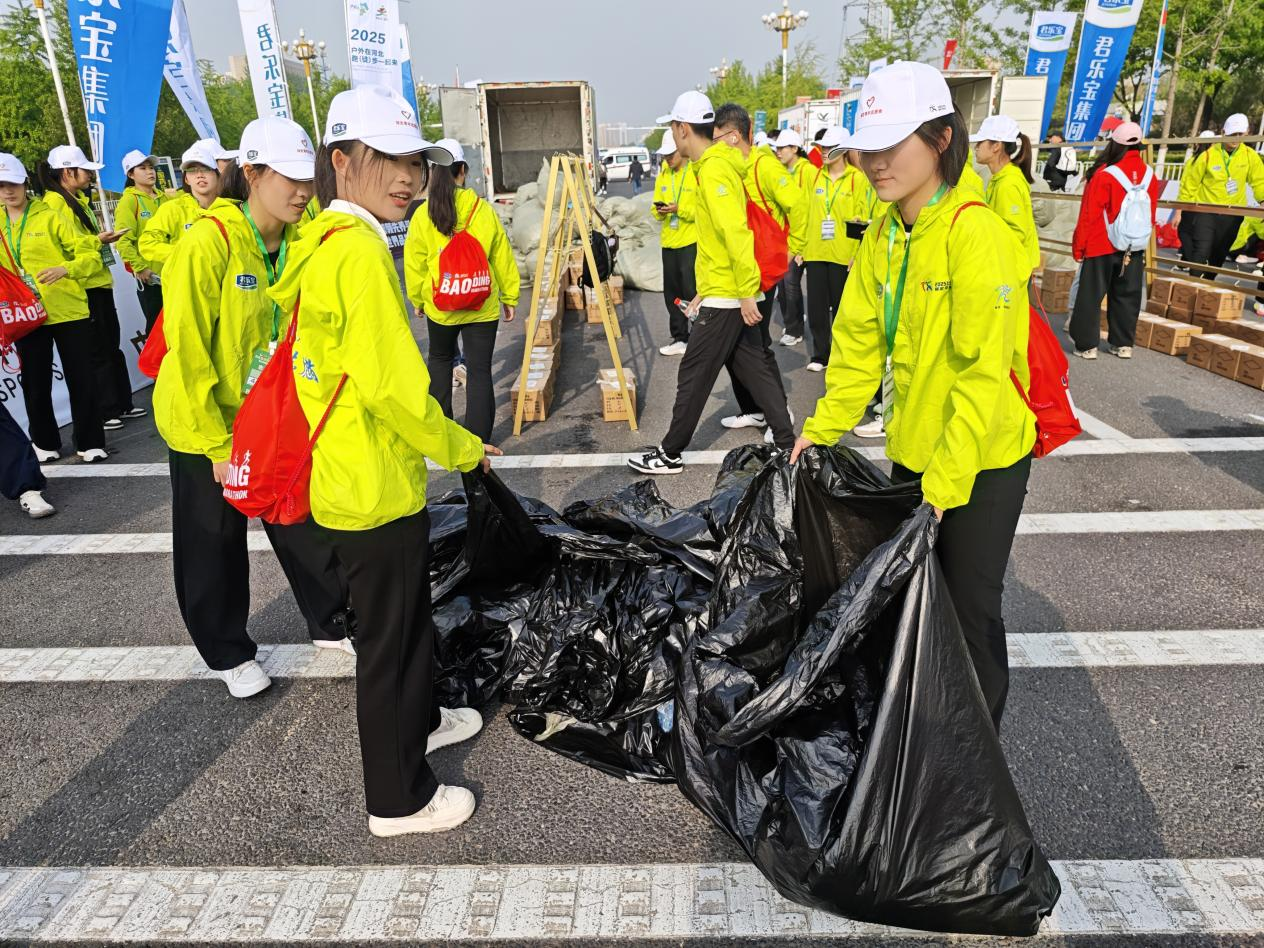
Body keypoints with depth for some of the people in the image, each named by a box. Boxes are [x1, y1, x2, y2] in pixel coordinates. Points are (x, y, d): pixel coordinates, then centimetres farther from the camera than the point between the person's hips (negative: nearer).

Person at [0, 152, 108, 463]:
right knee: (35, 384, 11)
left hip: (68, 311, -4)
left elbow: (91, 253, -7)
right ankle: (45, 443, 26)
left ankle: (90, 443, 14)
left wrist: (65, 269, -23)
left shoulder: (49, 217, -3)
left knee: (81, 379, 2)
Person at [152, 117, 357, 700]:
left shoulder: (296, 241, -4)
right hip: (205, 423, -5)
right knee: (215, 546, 11)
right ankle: (228, 652, 31)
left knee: (304, 526, 13)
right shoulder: (208, 241, -22)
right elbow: (187, 351, -21)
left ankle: (331, 624, 33)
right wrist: (216, 444, -18)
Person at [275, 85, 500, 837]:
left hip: (349, 474, 9)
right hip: (377, 488, -9)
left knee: (408, 613, 26)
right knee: (389, 635, 5)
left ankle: (420, 719, 48)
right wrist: (462, 449, -11)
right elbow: (391, 386, -25)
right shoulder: (360, 249, -21)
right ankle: (399, 799, 24)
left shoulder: (324, 242, 10)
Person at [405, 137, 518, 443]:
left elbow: (414, 264, 2)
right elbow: (502, 258, 0)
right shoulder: (483, 209, -7)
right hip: (483, 306, -1)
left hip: (439, 305, 1)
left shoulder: (422, 216, -6)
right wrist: (509, 296, 11)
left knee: (440, 359, 25)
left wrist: (417, 300, 17)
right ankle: (478, 442, 3)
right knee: (480, 370, 3)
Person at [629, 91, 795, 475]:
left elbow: (736, 232, -25)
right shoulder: (713, 165, 15)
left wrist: (747, 292, -25)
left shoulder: (714, 169, -16)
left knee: (693, 376, 0)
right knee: (756, 369, 13)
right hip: (730, 294, 10)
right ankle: (787, 443, 18)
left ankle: (670, 454, 12)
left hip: (725, 299, -10)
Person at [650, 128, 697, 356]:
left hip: (691, 241, -7)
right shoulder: (663, 176, 12)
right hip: (669, 242, 7)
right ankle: (680, 339, 21)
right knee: (672, 293, 10)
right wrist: (659, 212, -4)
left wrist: (680, 209, -22)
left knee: (691, 292, -6)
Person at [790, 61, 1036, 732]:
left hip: (983, 458, -7)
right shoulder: (880, 238, 2)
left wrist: (945, 481, -25)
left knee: (970, 605, 5)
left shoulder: (974, 234, -20)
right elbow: (859, 343, 6)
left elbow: (984, 370, -24)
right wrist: (822, 428, 0)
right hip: (912, 450, 7)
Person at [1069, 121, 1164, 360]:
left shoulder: (1105, 174, -15)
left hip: (1101, 247, -5)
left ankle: (1087, 345, 3)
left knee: (1091, 295, 3)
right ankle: (1123, 344, 18)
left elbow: (1089, 215, -12)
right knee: (1126, 295, 13)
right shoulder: (1149, 174, 1)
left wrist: (1078, 247, -3)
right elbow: (1151, 214, 10)